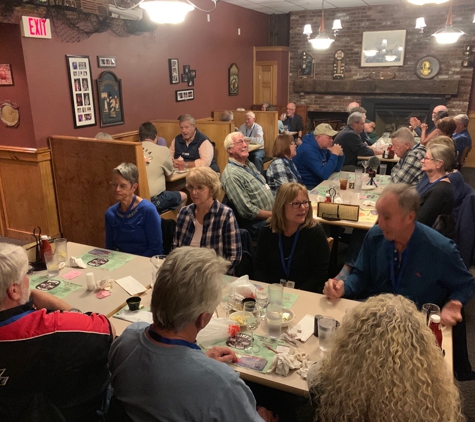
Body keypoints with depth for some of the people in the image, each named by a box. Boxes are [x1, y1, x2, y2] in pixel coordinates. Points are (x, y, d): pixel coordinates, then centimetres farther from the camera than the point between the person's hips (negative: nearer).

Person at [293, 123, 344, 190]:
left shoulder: (323, 147, 6)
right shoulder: (308, 150, -23)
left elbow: (336, 169, 11)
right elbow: (324, 174, -29)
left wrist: (340, 155, -6)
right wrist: (334, 155, -22)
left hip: (320, 183, 9)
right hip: (307, 188, -9)